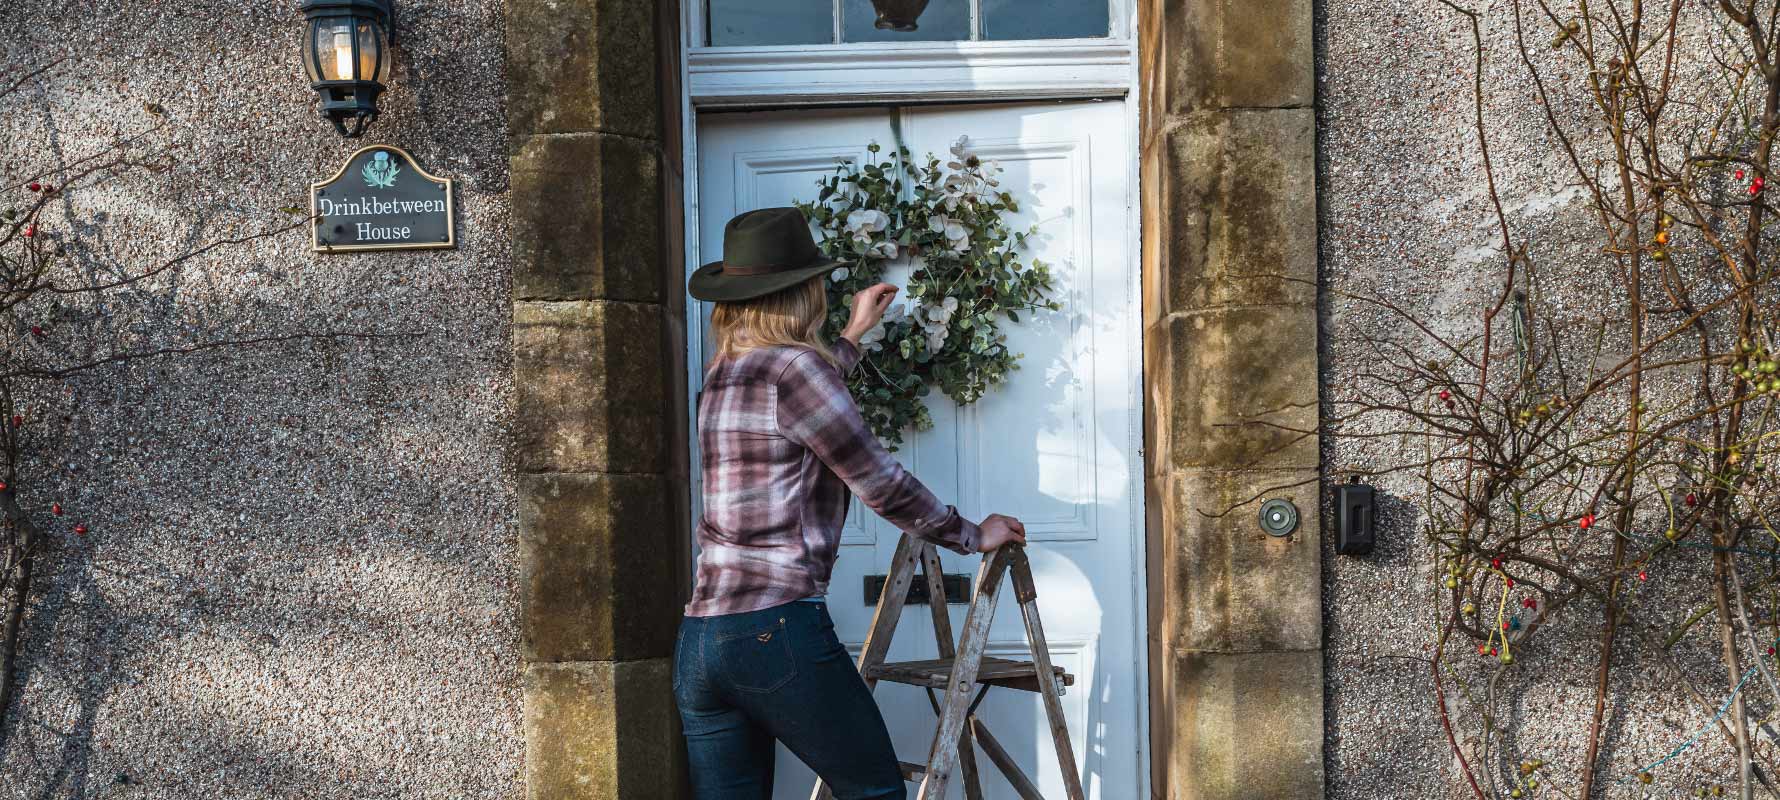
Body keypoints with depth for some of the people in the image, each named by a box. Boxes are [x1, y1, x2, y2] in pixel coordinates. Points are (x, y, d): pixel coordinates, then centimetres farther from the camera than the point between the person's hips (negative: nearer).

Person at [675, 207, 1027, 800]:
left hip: (698, 639, 8)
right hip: (778, 630, -8)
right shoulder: (795, 366, -7)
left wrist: (853, 335, 48)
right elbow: (881, 483, -5)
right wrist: (972, 536, 8)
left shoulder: (720, 376, 16)